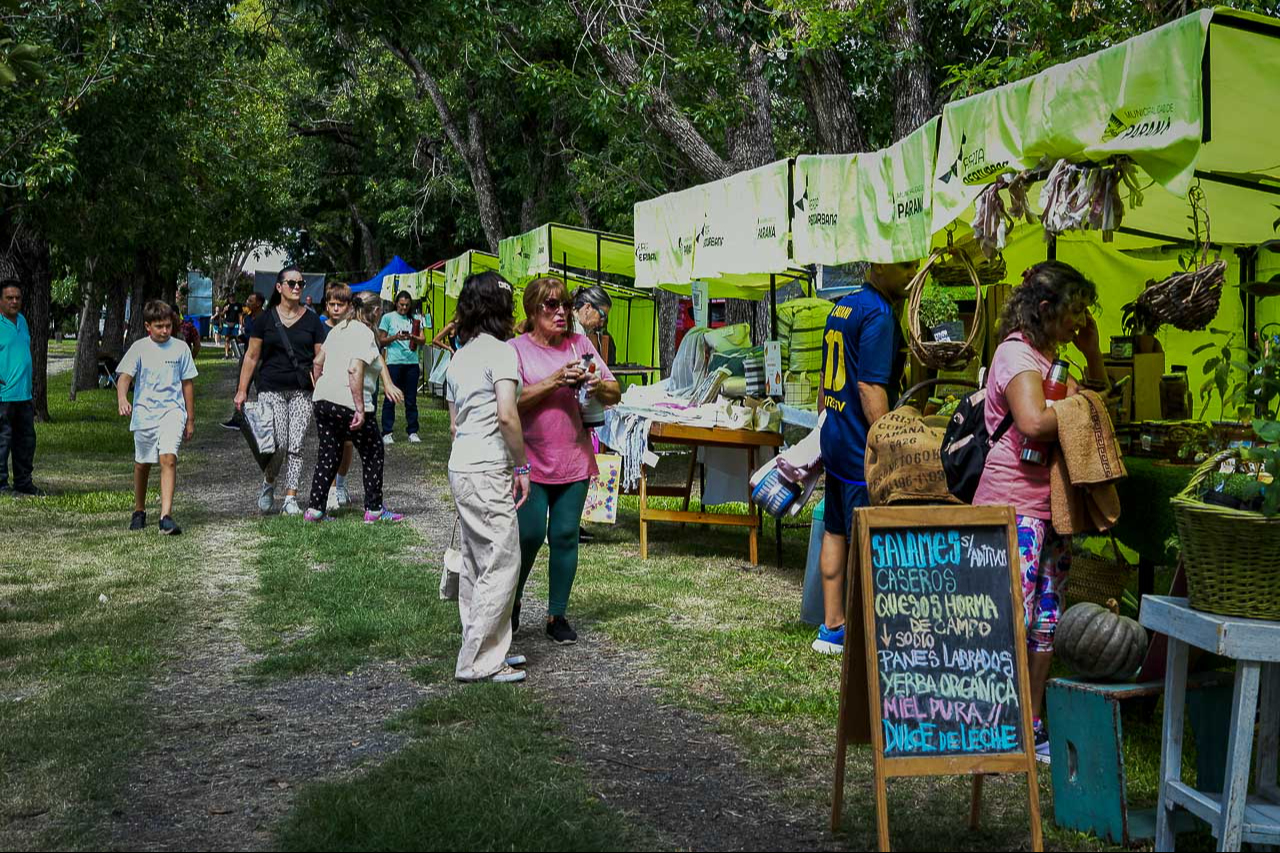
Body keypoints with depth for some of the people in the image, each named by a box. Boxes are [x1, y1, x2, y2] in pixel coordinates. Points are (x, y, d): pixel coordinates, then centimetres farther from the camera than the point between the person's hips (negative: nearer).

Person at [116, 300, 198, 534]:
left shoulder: (180, 348, 3)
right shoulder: (139, 348, 0)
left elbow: (187, 383, 9)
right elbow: (124, 376, -10)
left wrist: (190, 420, 11)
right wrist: (122, 399, -32)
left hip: (172, 411, -1)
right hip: (144, 413, 1)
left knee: (168, 459, -19)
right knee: (142, 463, 13)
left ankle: (166, 517, -24)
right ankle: (139, 511, 34)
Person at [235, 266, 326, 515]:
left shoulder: (312, 320, 7)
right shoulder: (266, 318, 5)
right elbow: (252, 357, 8)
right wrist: (242, 390, 3)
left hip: (302, 392, 1)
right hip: (271, 390, -1)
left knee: (295, 446, -2)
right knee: (279, 444, -9)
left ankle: (291, 498, 5)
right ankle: (268, 484, 18)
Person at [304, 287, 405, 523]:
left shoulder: (339, 328, 15)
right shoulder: (364, 333, -11)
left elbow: (318, 362, 19)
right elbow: (355, 370, -23)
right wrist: (360, 409, -23)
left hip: (322, 400, 8)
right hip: (347, 404, -8)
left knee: (329, 455, 14)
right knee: (373, 452, 8)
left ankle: (314, 509, 10)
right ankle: (374, 510, 12)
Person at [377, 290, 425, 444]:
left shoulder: (414, 319, 12)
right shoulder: (388, 318, 6)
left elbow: (422, 341, 6)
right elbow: (381, 341, 5)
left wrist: (412, 337, -14)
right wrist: (395, 337, -12)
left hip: (412, 362, 2)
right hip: (394, 362, -2)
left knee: (411, 399, 5)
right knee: (390, 398, -2)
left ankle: (413, 432, 11)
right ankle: (386, 433, 2)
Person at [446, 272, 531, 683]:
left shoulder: (459, 358, 14)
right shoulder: (501, 351, -11)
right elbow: (507, 415, -22)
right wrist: (522, 465, -12)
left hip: (460, 466, 9)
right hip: (489, 469, -9)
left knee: (475, 564, 15)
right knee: (502, 564, -3)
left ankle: (484, 651, 24)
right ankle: (479, 662, 0)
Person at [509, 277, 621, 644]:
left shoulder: (579, 344, 8)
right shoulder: (516, 349, -3)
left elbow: (615, 394, 9)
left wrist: (598, 385, -12)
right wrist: (555, 381, -21)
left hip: (574, 459, 3)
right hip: (530, 460, -3)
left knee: (565, 535, 4)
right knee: (530, 534, -5)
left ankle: (557, 614, 16)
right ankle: (512, 599, 20)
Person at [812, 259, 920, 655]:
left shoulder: (842, 308, 14)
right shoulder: (879, 314, -15)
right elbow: (870, 388, -22)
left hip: (835, 440, 10)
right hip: (862, 447, -9)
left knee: (835, 532, 13)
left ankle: (832, 626, 21)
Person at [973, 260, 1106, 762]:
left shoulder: (1050, 357, 19)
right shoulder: (1018, 353, -11)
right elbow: (1033, 423, -27)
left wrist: (1092, 353, 14)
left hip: (1051, 506, 10)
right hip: (1014, 503, -10)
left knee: (1045, 622, 10)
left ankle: (1032, 726, 18)